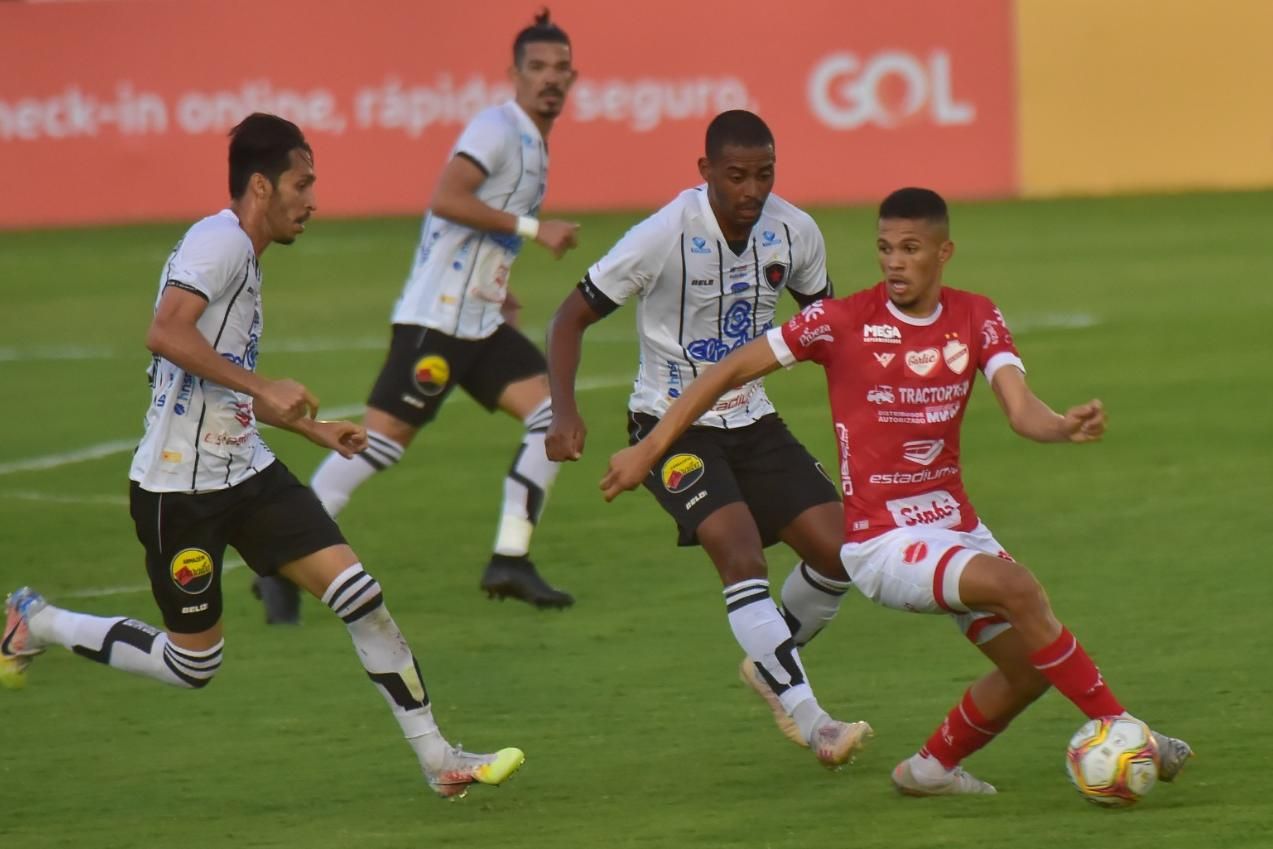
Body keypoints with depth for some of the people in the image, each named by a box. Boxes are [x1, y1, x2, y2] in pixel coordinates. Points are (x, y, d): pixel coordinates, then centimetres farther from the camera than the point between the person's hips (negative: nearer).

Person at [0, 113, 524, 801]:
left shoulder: (242, 254, 16)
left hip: (245, 472, 9)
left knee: (359, 594, -6)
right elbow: (166, 334, -31)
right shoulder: (220, 241, -15)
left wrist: (313, 428, 26)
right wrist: (264, 388, -30)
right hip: (180, 486, -9)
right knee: (193, 663, 4)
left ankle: (437, 760, -4)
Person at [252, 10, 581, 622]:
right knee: (379, 442, -9)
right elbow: (446, 200, -27)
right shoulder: (499, 127, -12)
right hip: (436, 317, -9)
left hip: (480, 321, 9)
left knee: (552, 413, -4)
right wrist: (532, 228, -24)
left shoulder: (534, 143, 16)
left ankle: (509, 561, -2)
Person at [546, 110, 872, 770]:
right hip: (673, 424, -5)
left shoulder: (794, 233, -5)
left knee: (838, 551, -4)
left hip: (751, 422, 6)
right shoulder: (666, 236, -20)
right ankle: (807, 718, -23)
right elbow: (572, 317, -12)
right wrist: (564, 411, -23)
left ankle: (771, 664, 22)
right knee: (741, 553, -25)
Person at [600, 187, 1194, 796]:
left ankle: (931, 767, 24)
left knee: (1031, 665, 0)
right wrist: (650, 447, -5)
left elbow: (1021, 410, -9)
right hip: (881, 540, -6)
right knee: (1018, 588, -27)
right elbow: (731, 371, -2)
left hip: (955, 527, 6)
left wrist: (1064, 426, -33)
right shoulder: (844, 321, -9)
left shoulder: (975, 319, 4)